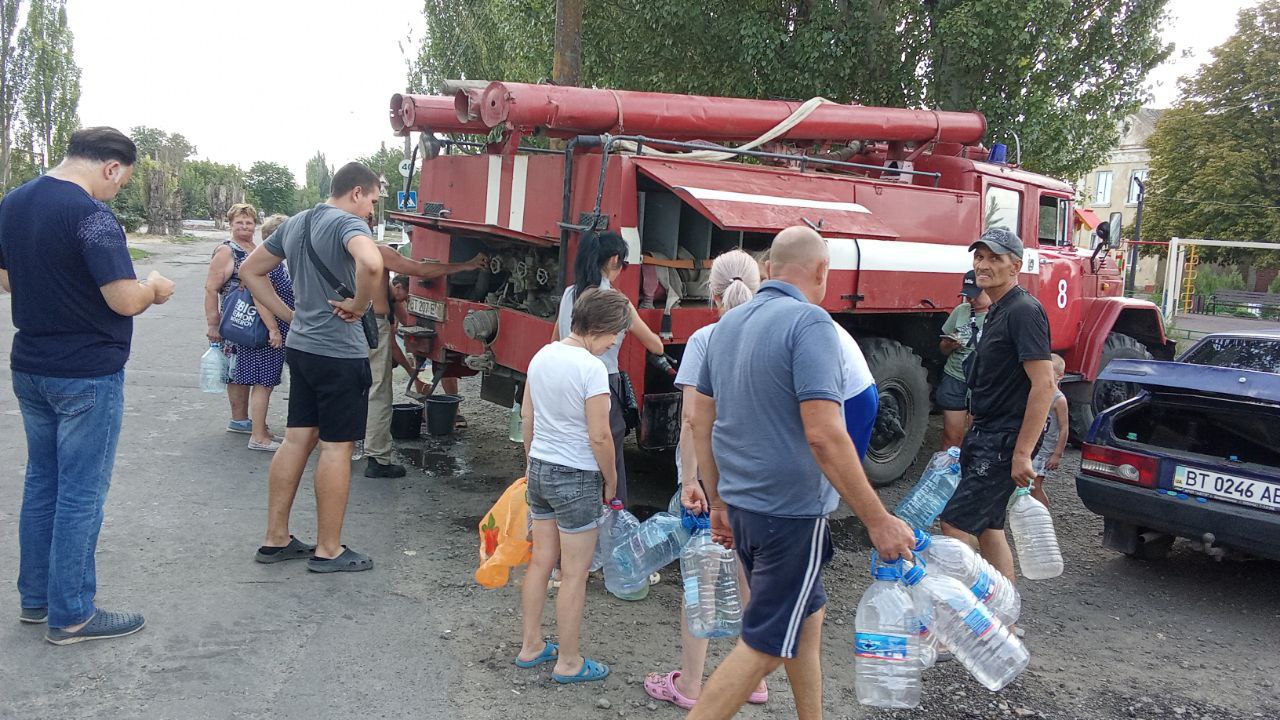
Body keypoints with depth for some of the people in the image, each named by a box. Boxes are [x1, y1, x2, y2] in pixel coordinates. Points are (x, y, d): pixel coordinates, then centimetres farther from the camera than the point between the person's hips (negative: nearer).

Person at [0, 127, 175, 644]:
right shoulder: (90, 214, -20)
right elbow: (126, 300, -24)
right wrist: (154, 287, -4)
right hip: (87, 375, -8)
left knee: (42, 482, 18)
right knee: (81, 494, 1)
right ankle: (70, 615, 10)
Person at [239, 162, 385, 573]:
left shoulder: (294, 224, 12)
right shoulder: (348, 223, -14)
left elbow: (250, 271, 21)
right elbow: (371, 263, -36)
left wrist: (291, 316, 15)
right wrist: (359, 305, -19)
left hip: (301, 347, 8)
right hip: (339, 353, -8)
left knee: (296, 440, 14)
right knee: (337, 446, 0)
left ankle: (275, 539, 22)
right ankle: (328, 551, 8)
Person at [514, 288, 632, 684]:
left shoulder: (541, 356, 4)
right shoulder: (592, 368, -20)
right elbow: (599, 436, -18)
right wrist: (611, 480, -4)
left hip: (539, 469, 8)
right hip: (576, 477, -8)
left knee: (540, 561, 18)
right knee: (574, 574, 4)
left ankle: (530, 646, 29)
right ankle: (568, 662, 14)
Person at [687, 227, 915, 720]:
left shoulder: (729, 324, 8)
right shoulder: (809, 323, -17)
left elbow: (701, 421, 12)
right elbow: (824, 436, -25)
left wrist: (718, 501, 20)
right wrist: (879, 522, -19)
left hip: (740, 503, 9)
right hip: (790, 512, -8)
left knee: (806, 613, 23)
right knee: (765, 644, 1)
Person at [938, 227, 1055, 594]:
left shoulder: (1024, 311, -16)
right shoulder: (997, 311, 15)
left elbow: (1043, 384, -23)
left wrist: (1022, 453, -24)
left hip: (1003, 443, -10)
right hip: (985, 437, 10)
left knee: (955, 525, -10)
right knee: (988, 527, 13)